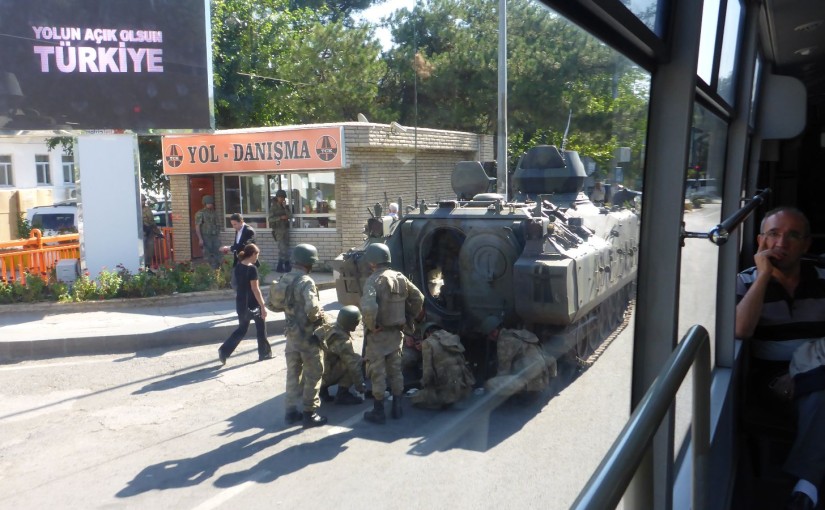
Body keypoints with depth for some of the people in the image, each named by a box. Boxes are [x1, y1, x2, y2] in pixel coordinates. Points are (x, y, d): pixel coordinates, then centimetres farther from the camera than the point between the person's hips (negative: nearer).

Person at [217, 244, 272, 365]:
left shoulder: (237, 267, 4)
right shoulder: (252, 268, -18)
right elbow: (255, 289, -20)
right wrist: (263, 306, -17)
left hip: (240, 303, 7)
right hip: (252, 304, -7)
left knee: (242, 329, 16)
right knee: (261, 328, 12)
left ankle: (224, 351, 4)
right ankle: (265, 353, 22)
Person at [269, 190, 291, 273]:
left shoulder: (286, 206, 10)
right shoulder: (274, 207, -2)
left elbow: (290, 216, -5)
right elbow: (270, 219, -9)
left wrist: (285, 207, -12)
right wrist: (280, 217, -17)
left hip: (286, 229, 5)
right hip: (278, 230, -5)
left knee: (286, 248, 6)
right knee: (282, 248, -10)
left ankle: (285, 267, 12)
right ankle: (280, 267, -3)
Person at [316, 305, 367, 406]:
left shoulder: (330, 327, -3)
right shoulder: (342, 341, -26)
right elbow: (353, 364, -22)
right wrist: (359, 386, -13)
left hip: (318, 372, 9)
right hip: (327, 374, -9)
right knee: (356, 361, -16)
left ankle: (323, 389, 17)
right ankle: (342, 395, -6)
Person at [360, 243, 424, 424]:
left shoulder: (374, 280, -18)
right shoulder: (400, 277, 4)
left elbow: (368, 308, -33)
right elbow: (418, 298, 9)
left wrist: (371, 325, -18)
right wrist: (409, 318, 13)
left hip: (378, 334, -6)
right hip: (396, 333, 6)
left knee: (378, 373, 4)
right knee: (396, 370, 17)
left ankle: (378, 412, 13)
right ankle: (397, 408, 25)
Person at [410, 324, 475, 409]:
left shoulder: (427, 343, -6)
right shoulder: (454, 338, 10)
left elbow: (428, 372, -10)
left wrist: (423, 384, 10)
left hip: (449, 391, -6)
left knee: (416, 398, 13)